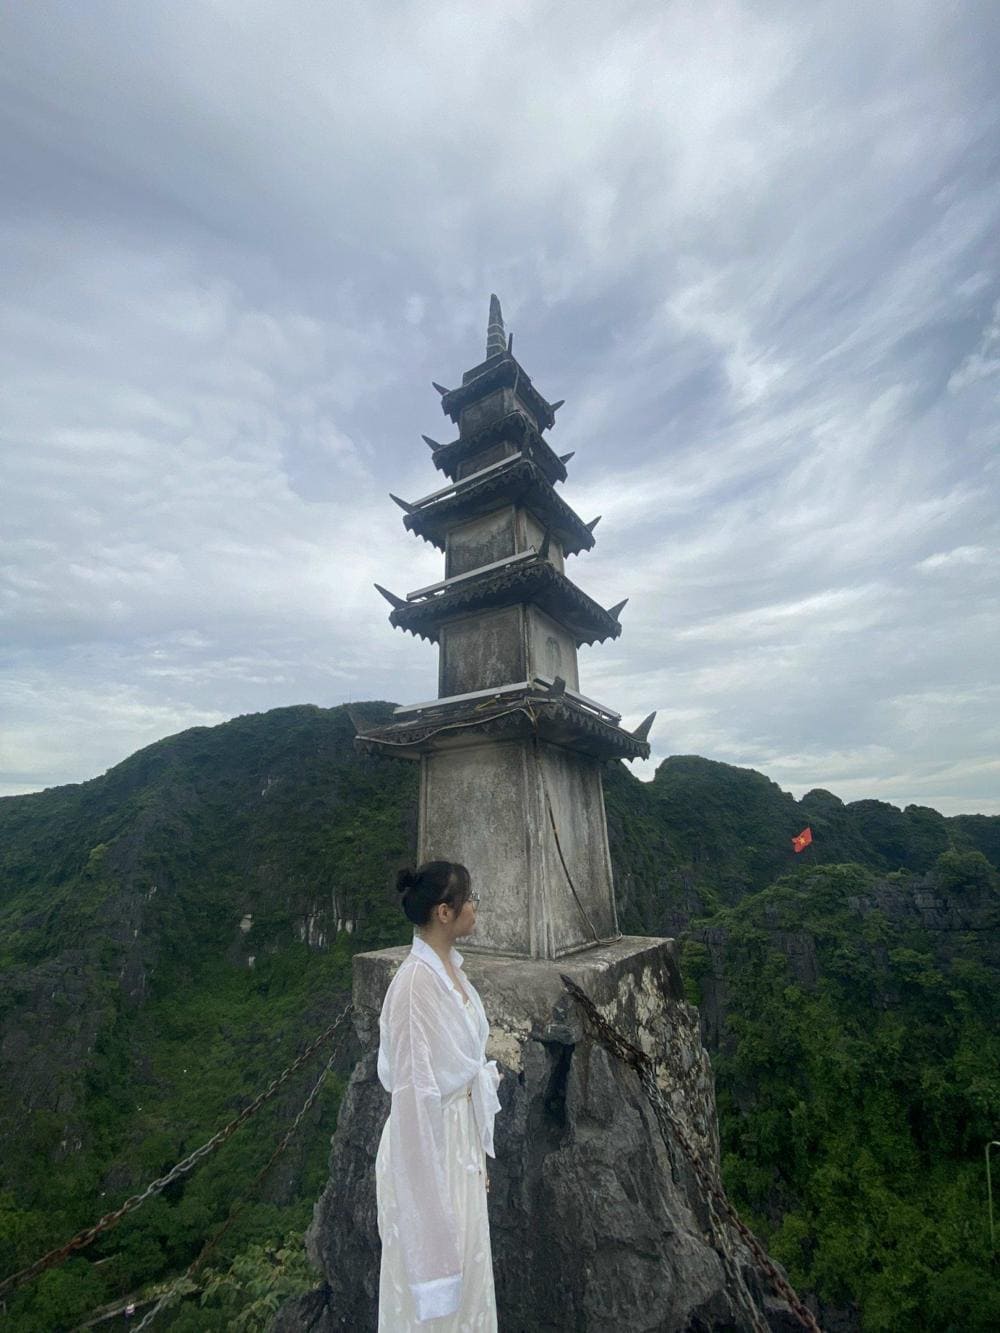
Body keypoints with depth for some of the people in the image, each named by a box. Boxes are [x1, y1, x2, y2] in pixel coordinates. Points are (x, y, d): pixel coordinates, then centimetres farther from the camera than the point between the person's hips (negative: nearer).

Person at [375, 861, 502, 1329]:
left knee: (465, 1268, 26)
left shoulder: (451, 967, -1)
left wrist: (479, 1150, 16)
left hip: (462, 1135, 8)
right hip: (428, 1141, -8)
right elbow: (414, 1088, -24)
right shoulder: (415, 981, -29)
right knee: (434, 1280, 15)